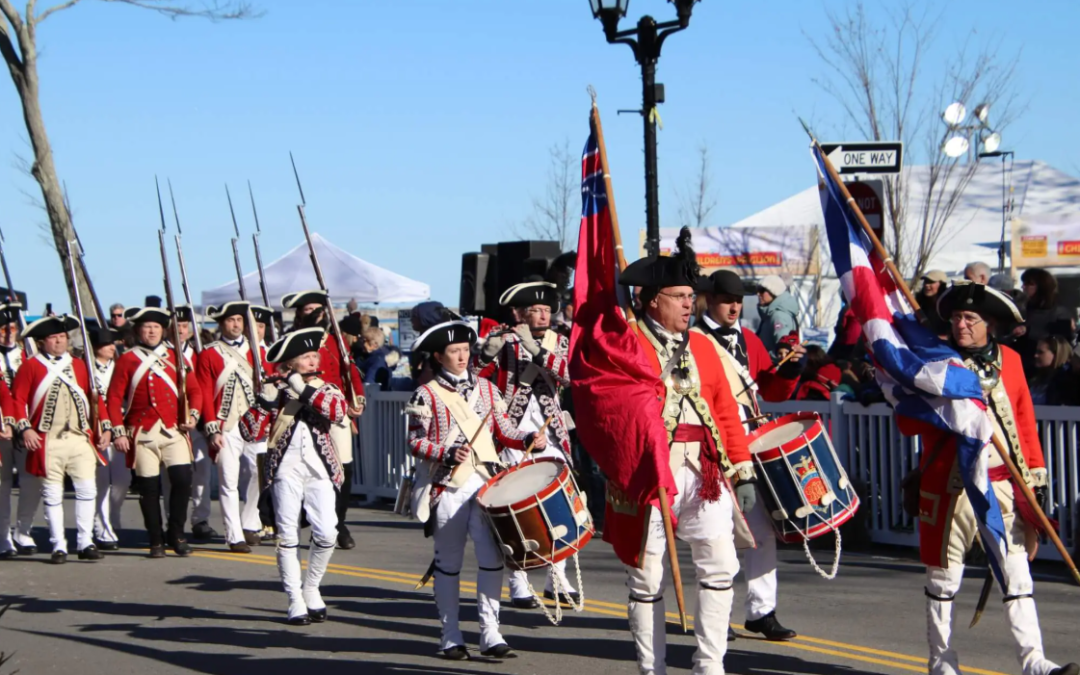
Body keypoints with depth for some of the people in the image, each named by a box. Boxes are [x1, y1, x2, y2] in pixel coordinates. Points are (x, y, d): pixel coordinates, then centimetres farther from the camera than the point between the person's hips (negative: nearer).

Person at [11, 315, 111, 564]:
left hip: (81, 438, 3)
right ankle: (58, 546, 6)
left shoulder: (78, 365, 14)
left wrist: (106, 428, 7)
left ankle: (85, 543, 5)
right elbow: (18, 399, -1)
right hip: (47, 441, -3)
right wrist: (25, 428, -13)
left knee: (87, 489, -3)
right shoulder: (31, 366, 3)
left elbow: (95, 397, 15)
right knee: (52, 494, 1)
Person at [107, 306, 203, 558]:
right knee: (149, 487, 0)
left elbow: (194, 390, 12)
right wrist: (119, 432, -6)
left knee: (182, 479, -11)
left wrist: (193, 415, -6)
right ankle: (156, 541, 11)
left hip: (174, 431, 1)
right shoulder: (127, 361, 4)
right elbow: (114, 398, 1)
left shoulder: (176, 358, 11)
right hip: (142, 434, -1)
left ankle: (176, 535, 3)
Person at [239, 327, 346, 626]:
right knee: (288, 535, 0)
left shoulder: (325, 389, 9)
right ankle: (295, 601, 6)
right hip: (286, 469, -1)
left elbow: (338, 410, -15)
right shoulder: (275, 392, 4)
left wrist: (305, 390, -18)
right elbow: (251, 433, -3)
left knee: (327, 534, -6)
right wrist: (264, 403, -16)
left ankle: (311, 588, 17)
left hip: (319, 469, 1)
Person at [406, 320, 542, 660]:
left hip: (485, 483, 3)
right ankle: (451, 637, 13)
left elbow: (504, 431, 13)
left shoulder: (486, 389, 12)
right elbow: (416, 443, -3)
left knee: (492, 557, -6)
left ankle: (490, 634, 2)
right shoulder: (426, 395, 0)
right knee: (448, 562, 4)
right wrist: (448, 455, -18)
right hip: (448, 487, -3)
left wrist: (529, 439, -7)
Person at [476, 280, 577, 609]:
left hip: (550, 432, 4)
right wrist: (489, 352, -23)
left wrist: (537, 349, -19)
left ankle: (557, 578, 13)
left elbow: (566, 374, -6)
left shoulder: (559, 342, 11)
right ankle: (518, 583, 0)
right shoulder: (502, 343, 1)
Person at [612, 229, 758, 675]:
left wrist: (743, 472, 9)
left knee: (721, 564, -5)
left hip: (705, 472, 4)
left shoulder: (703, 346, 14)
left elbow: (727, 411, 13)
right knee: (647, 577, 3)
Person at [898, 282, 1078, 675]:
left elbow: (1024, 418, 14)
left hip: (1004, 486, 2)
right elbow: (906, 423, -2)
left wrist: (1035, 471, 9)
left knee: (1018, 575, -2)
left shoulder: (1009, 360, 9)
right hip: (952, 487, -2)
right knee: (944, 577, 5)